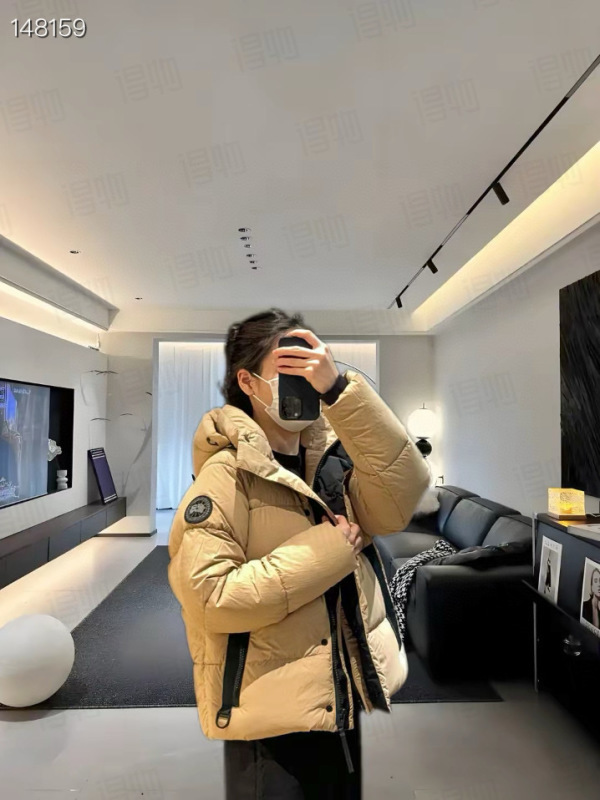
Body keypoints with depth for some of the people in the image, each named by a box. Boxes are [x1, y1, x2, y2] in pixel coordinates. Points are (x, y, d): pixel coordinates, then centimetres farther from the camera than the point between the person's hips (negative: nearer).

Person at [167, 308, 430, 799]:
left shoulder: (331, 457, -1)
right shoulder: (226, 474, -18)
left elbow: (399, 503, -18)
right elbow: (207, 597, -24)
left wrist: (339, 389, -26)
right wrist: (327, 551, -22)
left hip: (340, 700, 6)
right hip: (272, 711, -6)